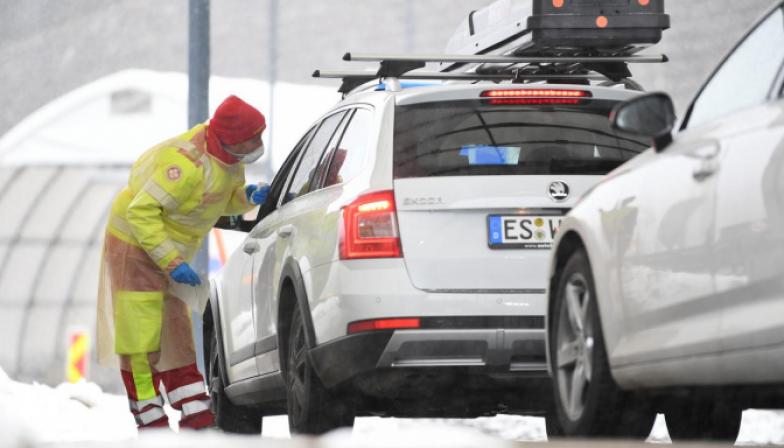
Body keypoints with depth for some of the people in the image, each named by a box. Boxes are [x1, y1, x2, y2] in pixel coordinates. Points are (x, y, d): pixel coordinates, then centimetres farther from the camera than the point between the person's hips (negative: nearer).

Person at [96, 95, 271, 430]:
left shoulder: (229, 158, -5)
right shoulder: (188, 164, -33)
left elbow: (223, 200, 11)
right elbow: (141, 211, -31)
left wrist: (248, 197, -12)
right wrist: (172, 262, -30)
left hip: (169, 250, 10)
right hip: (137, 245, -10)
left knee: (175, 335, 13)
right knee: (141, 337, -5)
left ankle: (195, 415, 16)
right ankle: (151, 421, -1)